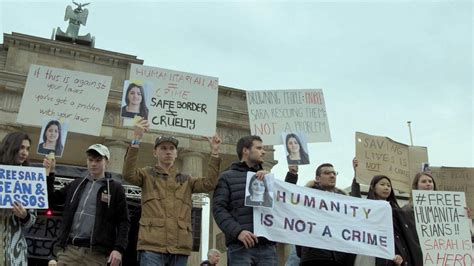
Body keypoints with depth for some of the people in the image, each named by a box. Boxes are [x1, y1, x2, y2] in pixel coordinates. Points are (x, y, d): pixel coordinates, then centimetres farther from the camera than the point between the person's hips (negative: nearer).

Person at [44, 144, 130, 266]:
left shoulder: (115, 188, 3)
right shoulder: (76, 184, 16)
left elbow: (123, 222, 0)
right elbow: (51, 198, 19)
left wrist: (118, 248, -12)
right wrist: (49, 173, 8)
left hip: (95, 253, -3)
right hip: (68, 249, 4)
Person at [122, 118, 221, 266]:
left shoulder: (186, 180, 20)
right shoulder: (147, 175, 11)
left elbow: (209, 184, 6)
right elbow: (128, 174, -9)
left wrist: (214, 154, -3)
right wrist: (136, 140, -18)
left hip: (180, 247, 3)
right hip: (152, 245, -3)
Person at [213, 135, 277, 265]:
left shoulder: (265, 177, 26)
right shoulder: (227, 176, 11)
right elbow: (219, 208, -2)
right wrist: (237, 231, -17)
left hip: (267, 246, 4)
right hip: (240, 247, -4)